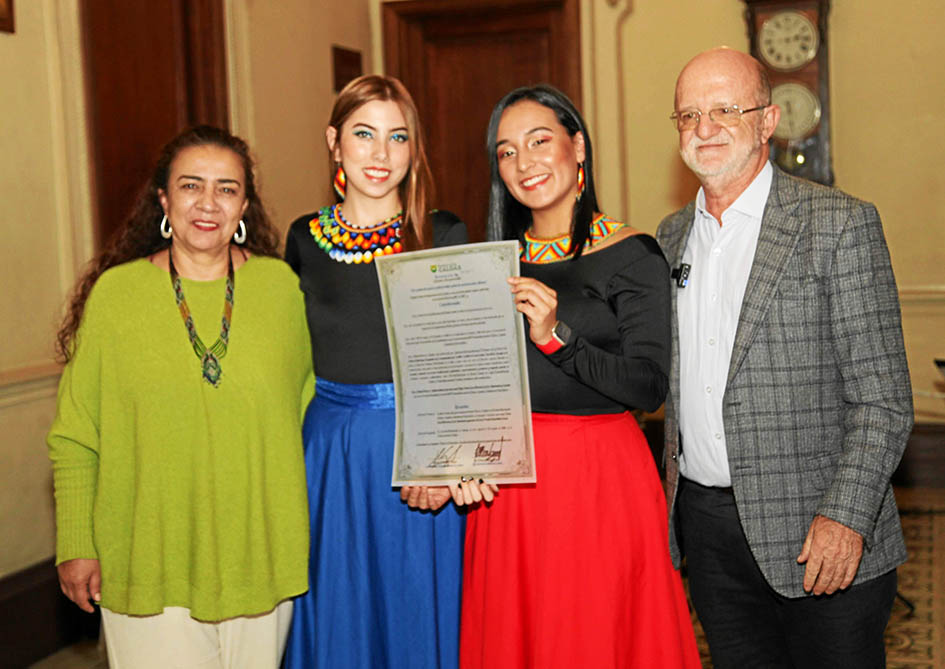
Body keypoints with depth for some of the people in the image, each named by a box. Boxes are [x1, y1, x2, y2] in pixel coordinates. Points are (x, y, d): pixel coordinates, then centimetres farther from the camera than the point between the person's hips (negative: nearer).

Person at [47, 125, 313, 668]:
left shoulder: (281, 285, 0)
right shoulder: (115, 292, -4)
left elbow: (307, 400, 9)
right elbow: (75, 438, 1)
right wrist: (76, 547, 0)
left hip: (260, 556, 2)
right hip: (148, 562, -2)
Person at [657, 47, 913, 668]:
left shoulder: (840, 223, -7)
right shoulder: (672, 236, 11)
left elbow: (882, 398, -11)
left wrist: (846, 517, -18)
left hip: (818, 535, -5)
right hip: (704, 522, 5)